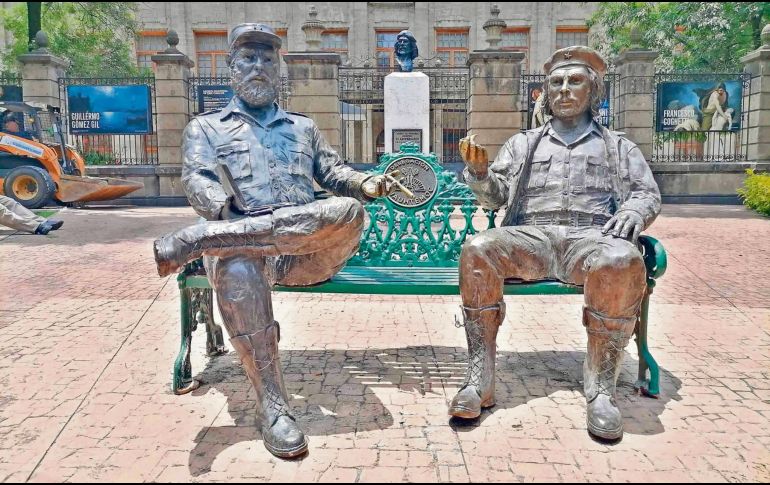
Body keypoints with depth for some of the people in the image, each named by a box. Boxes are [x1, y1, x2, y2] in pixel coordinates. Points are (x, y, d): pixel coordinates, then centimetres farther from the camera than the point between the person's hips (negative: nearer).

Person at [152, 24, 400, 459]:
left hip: (307, 250, 2)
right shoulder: (205, 128, 23)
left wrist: (367, 184, -1)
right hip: (240, 241, -2)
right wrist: (231, 214, -18)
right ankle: (273, 406, -32)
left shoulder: (304, 126, 32)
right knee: (237, 273, -41)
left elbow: (333, 173, 24)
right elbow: (198, 183, 5)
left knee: (348, 210, -34)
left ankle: (200, 240, -36)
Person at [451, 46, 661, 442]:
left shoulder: (618, 147, 27)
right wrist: (478, 169, -6)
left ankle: (601, 389, -25)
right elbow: (494, 196, 17)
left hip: (591, 237, 0)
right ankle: (479, 382, -28)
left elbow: (648, 192, 17)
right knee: (477, 250, -32)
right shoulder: (523, 144, 28)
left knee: (623, 262, -38)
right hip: (532, 237, 1)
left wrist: (633, 211, -8)